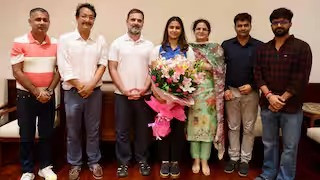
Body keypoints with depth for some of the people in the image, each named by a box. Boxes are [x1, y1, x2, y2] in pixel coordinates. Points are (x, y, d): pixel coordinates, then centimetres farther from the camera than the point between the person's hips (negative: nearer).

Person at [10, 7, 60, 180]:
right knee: (26, 136, 7)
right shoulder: (19, 43, -6)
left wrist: (49, 91, -7)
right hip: (26, 95, -2)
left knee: (46, 134, 10)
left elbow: (59, 70, 4)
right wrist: (36, 92, -13)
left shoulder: (55, 44, 2)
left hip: (48, 96, 3)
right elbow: (17, 72, -10)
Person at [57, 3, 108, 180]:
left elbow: (103, 64, 1)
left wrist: (91, 84, -11)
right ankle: (75, 164, 25)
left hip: (95, 91, 2)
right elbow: (64, 68, -7)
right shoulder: (65, 39, -2)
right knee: (73, 131, 9)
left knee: (93, 130, 10)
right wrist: (80, 87, -10)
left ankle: (94, 162, 25)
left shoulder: (100, 40, 5)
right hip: (73, 91, -1)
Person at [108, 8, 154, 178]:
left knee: (143, 130, 9)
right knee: (122, 131, 6)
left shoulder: (149, 45, 6)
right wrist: (124, 90, -10)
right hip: (122, 94, -1)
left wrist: (144, 89, -9)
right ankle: (123, 162, 20)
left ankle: (142, 160, 24)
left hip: (144, 95, 1)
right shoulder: (117, 43, 2)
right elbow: (112, 69, -1)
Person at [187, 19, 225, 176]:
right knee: (193, 124, 3)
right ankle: (196, 160, 16)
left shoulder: (216, 48, 6)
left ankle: (204, 161, 14)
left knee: (207, 124, 1)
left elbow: (220, 70, -1)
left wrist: (200, 64, -8)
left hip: (209, 90, -1)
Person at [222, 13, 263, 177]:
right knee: (233, 127, 10)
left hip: (251, 92, -1)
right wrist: (225, 89, -4)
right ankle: (233, 157, 22)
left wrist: (252, 86, -10)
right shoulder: (226, 45, 3)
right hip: (231, 91, 1)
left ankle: (245, 159, 20)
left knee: (248, 128, 7)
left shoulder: (259, 46, 0)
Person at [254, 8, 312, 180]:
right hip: (267, 105, 3)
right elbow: (258, 75, 2)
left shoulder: (302, 47, -3)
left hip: (291, 108, -3)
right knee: (269, 144, 15)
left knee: (290, 147, 6)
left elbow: (301, 79, -10)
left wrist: (282, 99, -13)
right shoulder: (263, 49, 8)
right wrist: (269, 96, -12)